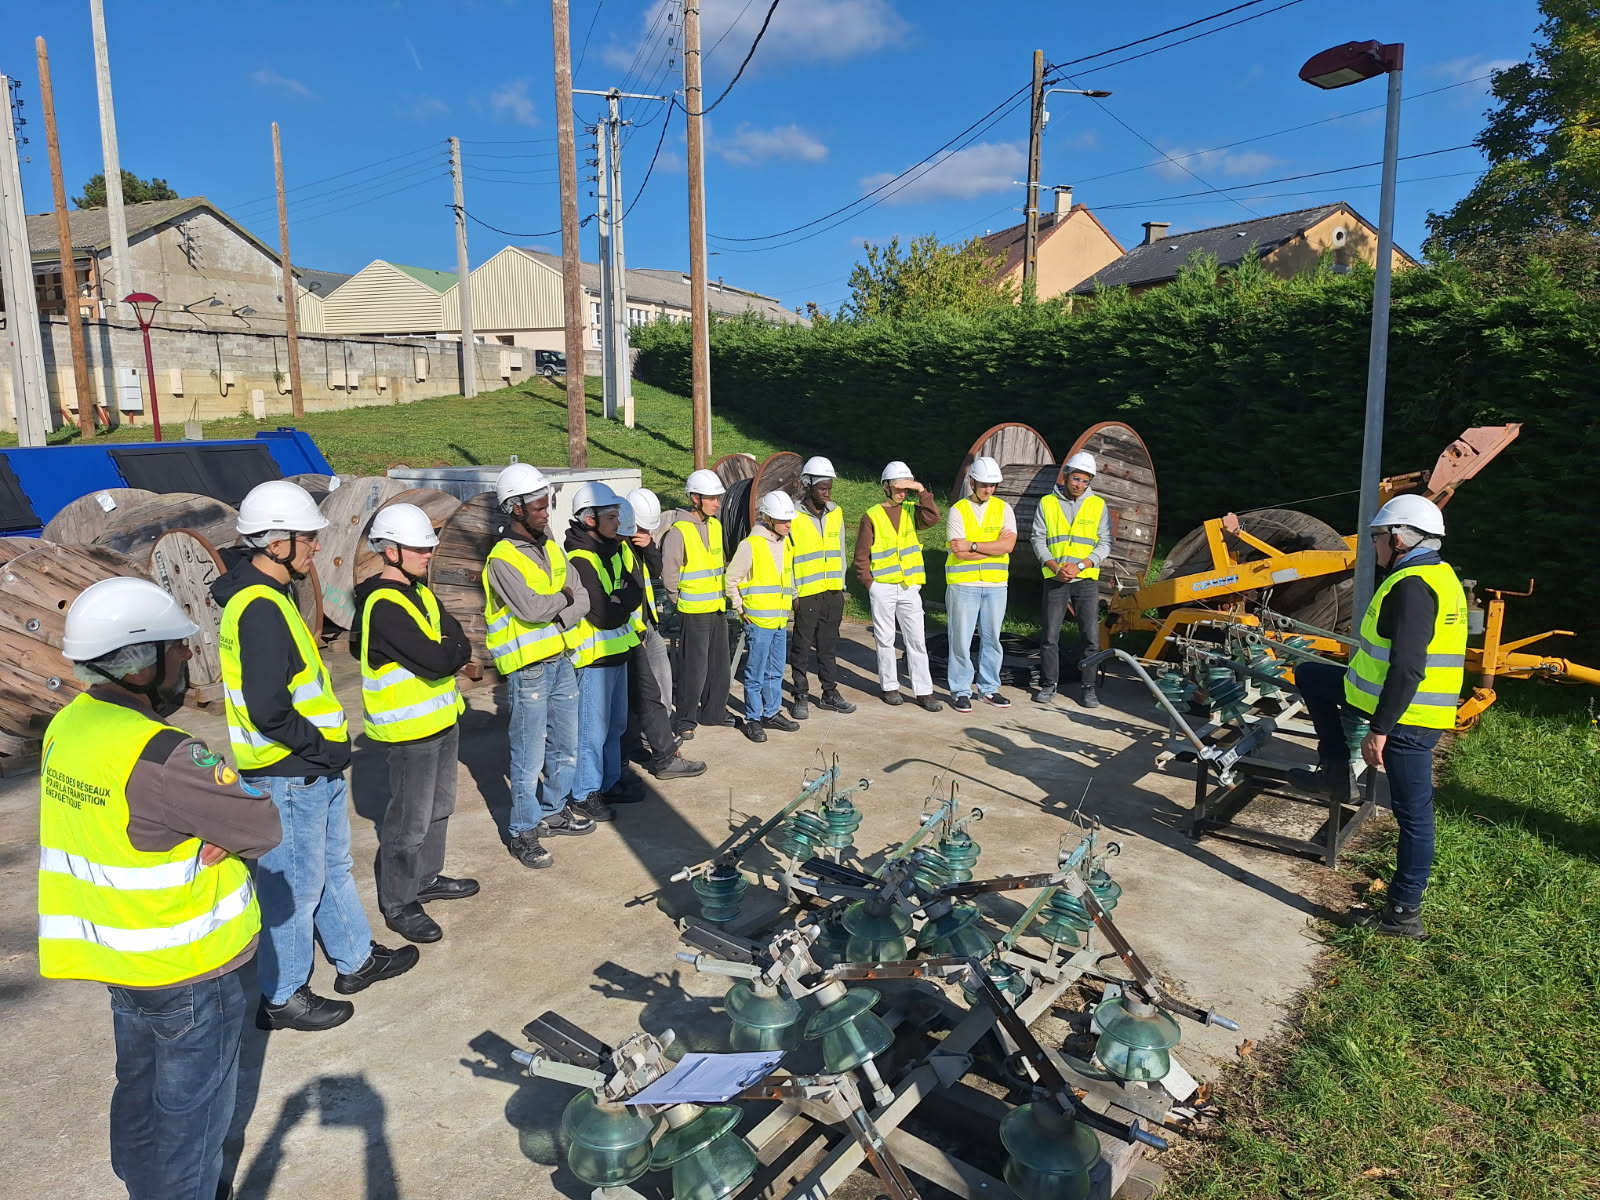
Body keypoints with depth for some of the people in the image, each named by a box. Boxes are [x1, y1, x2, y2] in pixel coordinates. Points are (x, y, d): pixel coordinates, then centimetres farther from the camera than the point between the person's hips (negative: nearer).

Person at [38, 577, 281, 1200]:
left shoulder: (66, 724, -4)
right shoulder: (157, 756, -32)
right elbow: (262, 828, -24)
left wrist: (203, 837, -13)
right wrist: (225, 835, -7)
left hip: (116, 957, 9)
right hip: (189, 968, -9)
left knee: (139, 1089, 28)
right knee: (193, 1107, 12)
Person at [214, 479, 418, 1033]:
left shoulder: (270, 594, 9)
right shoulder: (259, 608, -23)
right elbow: (267, 710, -28)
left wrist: (328, 743, 12)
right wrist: (322, 746, -15)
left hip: (313, 768, 10)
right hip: (288, 777, -10)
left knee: (333, 867, 22)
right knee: (294, 887, 6)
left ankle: (356, 959, 39)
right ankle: (282, 997, 23)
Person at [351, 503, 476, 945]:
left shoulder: (418, 591, 8)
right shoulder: (384, 607, -24)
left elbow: (451, 630, 8)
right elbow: (437, 662, -30)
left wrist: (449, 648, -13)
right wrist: (457, 650, -10)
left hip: (441, 719, 10)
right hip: (410, 729, -10)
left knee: (438, 807, 22)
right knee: (410, 821, 3)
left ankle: (427, 878, 39)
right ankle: (398, 904, 18)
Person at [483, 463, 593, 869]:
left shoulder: (551, 547, 10)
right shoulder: (502, 558, -13)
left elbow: (582, 599, 4)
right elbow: (530, 608, -25)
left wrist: (555, 621, -14)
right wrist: (563, 596, -7)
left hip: (562, 660, 7)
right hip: (528, 668, -7)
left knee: (565, 747, 18)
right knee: (530, 756, -1)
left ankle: (555, 810, 35)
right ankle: (523, 832, 12)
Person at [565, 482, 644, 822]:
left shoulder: (616, 549, 6)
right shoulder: (580, 561, -21)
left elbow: (636, 591, 5)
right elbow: (604, 616, -25)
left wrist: (618, 601, -13)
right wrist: (625, 599, -9)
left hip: (617, 651, 9)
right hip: (593, 656, -9)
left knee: (615, 724, 19)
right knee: (593, 729, 2)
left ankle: (610, 782, 33)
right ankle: (584, 794, 16)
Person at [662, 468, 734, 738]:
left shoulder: (715, 526, 8)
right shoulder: (679, 531, -15)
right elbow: (669, 575, -12)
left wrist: (722, 596, 14)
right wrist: (682, 602, -2)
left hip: (718, 609, 7)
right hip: (693, 612, -7)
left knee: (721, 665, 15)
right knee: (693, 668, -2)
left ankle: (714, 711, 30)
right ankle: (684, 720, 11)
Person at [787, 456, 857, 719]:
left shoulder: (836, 513, 8)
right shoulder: (793, 516, -10)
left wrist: (841, 585, 12)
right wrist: (793, 592, -11)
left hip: (833, 592, 5)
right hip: (806, 594, -5)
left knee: (828, 645, 14)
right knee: (802, 647, 3)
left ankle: (830, 693, 24)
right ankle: (801, 697, 14)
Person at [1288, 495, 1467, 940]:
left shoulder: (1412, 586, -23)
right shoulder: (1439, 575, 11)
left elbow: (1407, 669, -29)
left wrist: (1379, 729, -26)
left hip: (1406, 714, -9)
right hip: (1413, 707, 9)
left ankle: (1404, 913, 10)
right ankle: (1337, 772, 17)